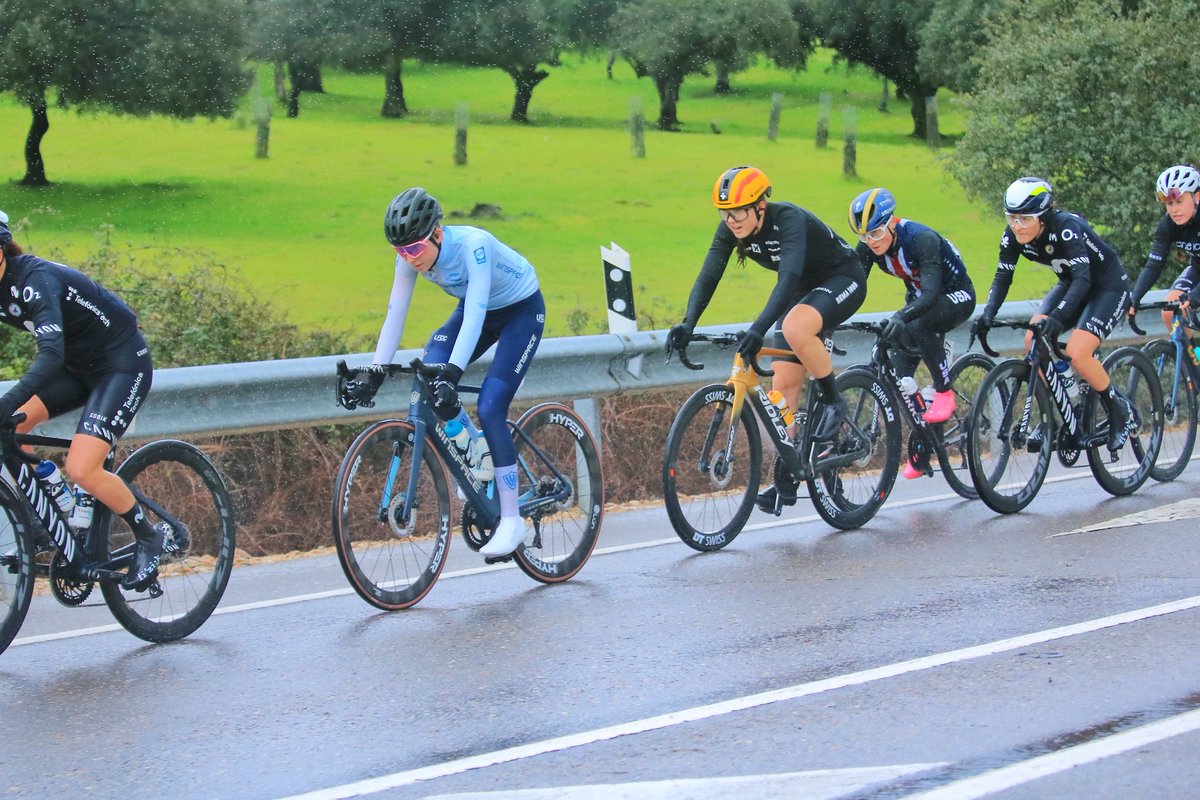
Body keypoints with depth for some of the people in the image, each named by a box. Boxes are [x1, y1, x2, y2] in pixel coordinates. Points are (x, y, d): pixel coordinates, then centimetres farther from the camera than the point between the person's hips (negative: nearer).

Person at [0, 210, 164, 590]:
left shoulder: (36, 280, -29)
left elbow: (51, 353, -42)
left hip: (123, 366, -8)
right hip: (80, 366, 8)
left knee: (81, 470, -20)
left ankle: (149, 536, 3)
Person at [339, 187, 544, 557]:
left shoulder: (472, 245, -36)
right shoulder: (411, 256, -18)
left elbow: (474, 315, -42)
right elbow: (395, 315, -15)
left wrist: (451, 375, -51)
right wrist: (374, 374, -23)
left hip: (521, 309, -6)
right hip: (478, 309, 6)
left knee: (490, 408, -19)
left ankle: (511, 521, -11)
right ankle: (477, 456, 3)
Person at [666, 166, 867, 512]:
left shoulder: (789, 220, -32)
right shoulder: (730, 230, -13)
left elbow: (788, 278, -44)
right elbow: (708, 276, -18)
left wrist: (759, 328, -55)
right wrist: (688, 324, -36)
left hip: (842, 279, -7)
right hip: (803, 289, 7)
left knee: (794, 329, -38)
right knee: (784, 384, -2)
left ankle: (833, 401, -14)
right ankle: (787, 480, 4)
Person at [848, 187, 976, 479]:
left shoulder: (922, 238, -33)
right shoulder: (868, 247, -15)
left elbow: (931, 293, -43)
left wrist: (901, 316, -60)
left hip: (955, 295, -7)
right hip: (918, 300, 7)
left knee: (917, 325, -39)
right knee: (896, 377, -10)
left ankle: (944, 392, -19)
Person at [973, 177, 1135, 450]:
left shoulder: (1065, 228, -33)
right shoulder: (1013, 235, -15)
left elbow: (1083, 278, -42)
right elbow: (1002, 277, -12)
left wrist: (1057, 316, -56)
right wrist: (988, 313, -31)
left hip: (1109, 287, -7)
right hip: (1071, 285, 7)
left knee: (1077, 353, -24)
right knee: (1033, 342, -16)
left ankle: (1120, 410, -1)